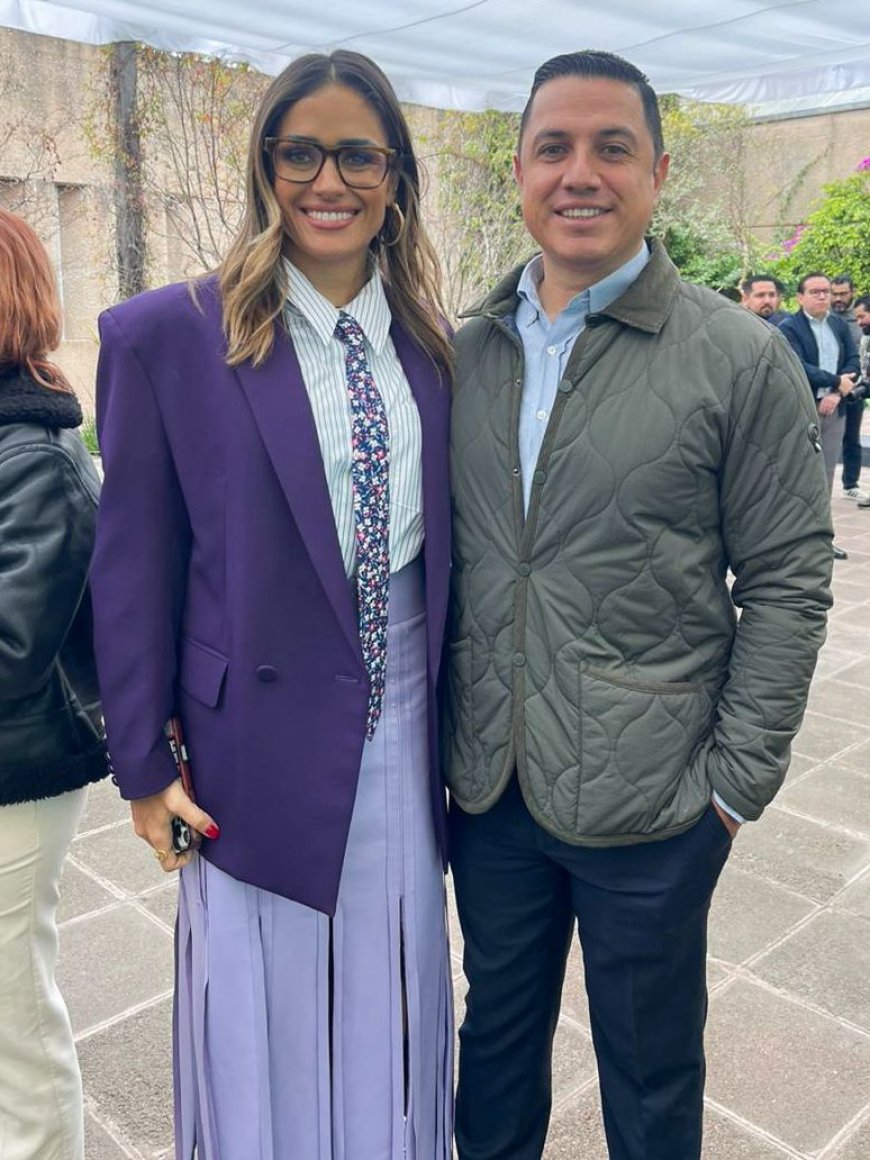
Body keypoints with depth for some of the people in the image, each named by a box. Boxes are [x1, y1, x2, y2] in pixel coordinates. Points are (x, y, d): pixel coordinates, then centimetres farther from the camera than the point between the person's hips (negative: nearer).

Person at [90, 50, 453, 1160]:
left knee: (392, 1015, 21)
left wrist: (460, 728, 11)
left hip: (407, 740, 4)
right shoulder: (170, 336, -9)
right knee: (269, 1022, 16)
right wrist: (144, 765, -3)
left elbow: (442, 548, 9)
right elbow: (133, 565, -6)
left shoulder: (431, 346, 3)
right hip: (263, 747, -3)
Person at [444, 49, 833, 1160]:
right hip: (488, 787, 4)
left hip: (648, 806, -3)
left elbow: (788, 584, -7)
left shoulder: (742, 359, -8)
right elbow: (440, 557, 8)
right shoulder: (465, 352, 3)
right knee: (495, 1035, 25)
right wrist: (452, 736, 7)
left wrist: (735, 782, -8)